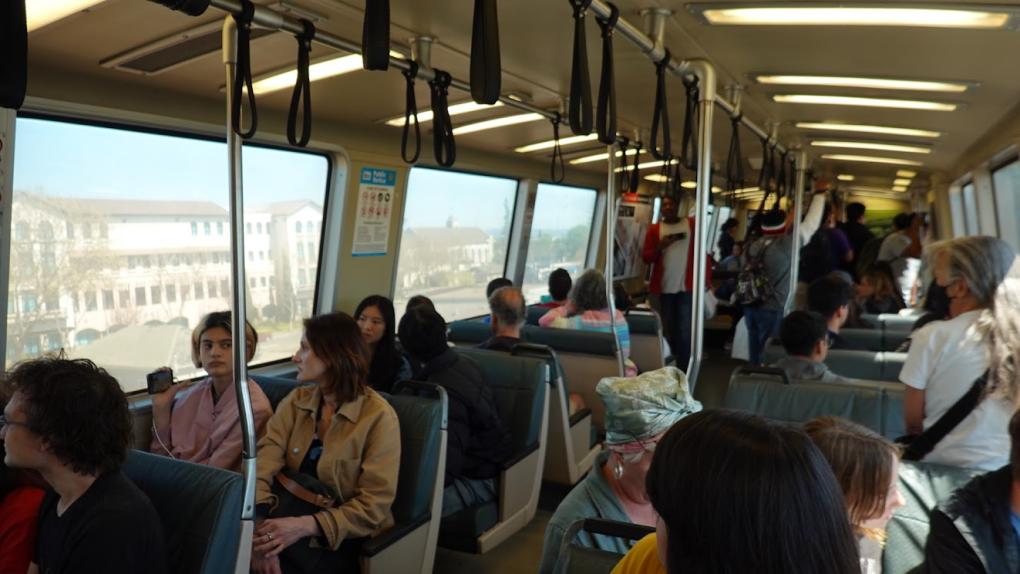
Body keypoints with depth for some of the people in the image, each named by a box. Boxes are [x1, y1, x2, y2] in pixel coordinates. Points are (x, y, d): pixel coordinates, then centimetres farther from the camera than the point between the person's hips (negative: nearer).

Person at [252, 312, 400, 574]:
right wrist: (259, 524, -25)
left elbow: (374, 505, -14)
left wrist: (307, 525, -26)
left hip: (342, 541, -4)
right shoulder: (296, 400, 5)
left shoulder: (378, 416, -11)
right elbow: (262, 463, -8)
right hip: (291, 520, 5)